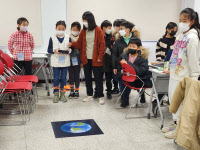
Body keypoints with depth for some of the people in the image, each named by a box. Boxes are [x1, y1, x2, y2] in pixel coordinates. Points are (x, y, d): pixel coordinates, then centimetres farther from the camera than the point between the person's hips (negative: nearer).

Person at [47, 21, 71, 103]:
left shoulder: (68, 38, 4)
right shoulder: (52, 38, 0)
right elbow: (49, 49, 1)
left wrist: (69, 50, -13)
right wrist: (54, 50, -18)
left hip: (65, 61, 1)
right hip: (55, 61, -1)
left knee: (63, 78, 7)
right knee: (56, 78, 3)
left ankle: (62, 94, 19)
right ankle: (56, 94, 14)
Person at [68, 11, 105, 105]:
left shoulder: (98, 30, -5)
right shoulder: (83, 31, 7)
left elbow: (102, 44, -6)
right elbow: (79, 43, 4)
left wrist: (100, 57, -12)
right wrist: (72, 44, -15)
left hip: (95, 59, -5)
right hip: (86, 58, 5)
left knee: (98, 78, 0)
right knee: (87, 77, 12)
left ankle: (101, 96, 8)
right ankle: (89, 95, 24)